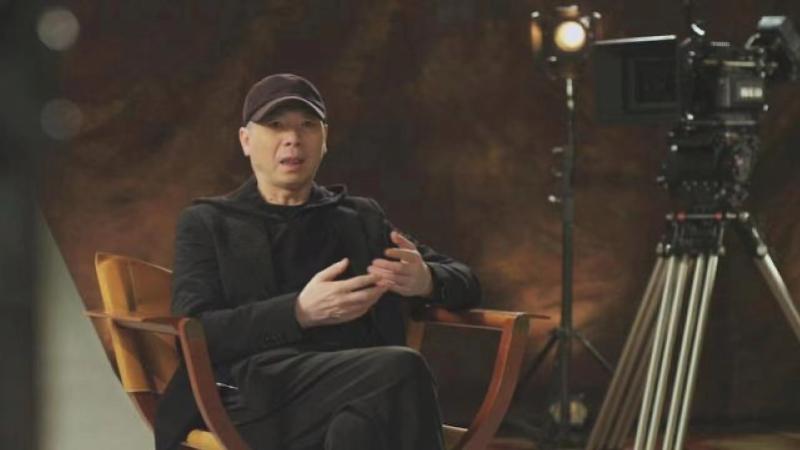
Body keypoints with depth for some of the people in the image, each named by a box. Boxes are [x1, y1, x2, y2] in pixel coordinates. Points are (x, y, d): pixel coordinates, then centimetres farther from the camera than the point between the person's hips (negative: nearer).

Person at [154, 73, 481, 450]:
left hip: (358, 389, 3)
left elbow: (466, 284, 25)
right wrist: (300, 312, -13)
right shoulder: (208, 223, 18)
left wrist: (425, 280, -2)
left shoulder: (362, 218, 27)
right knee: (400, 370, -33)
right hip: (258, 398, -3)